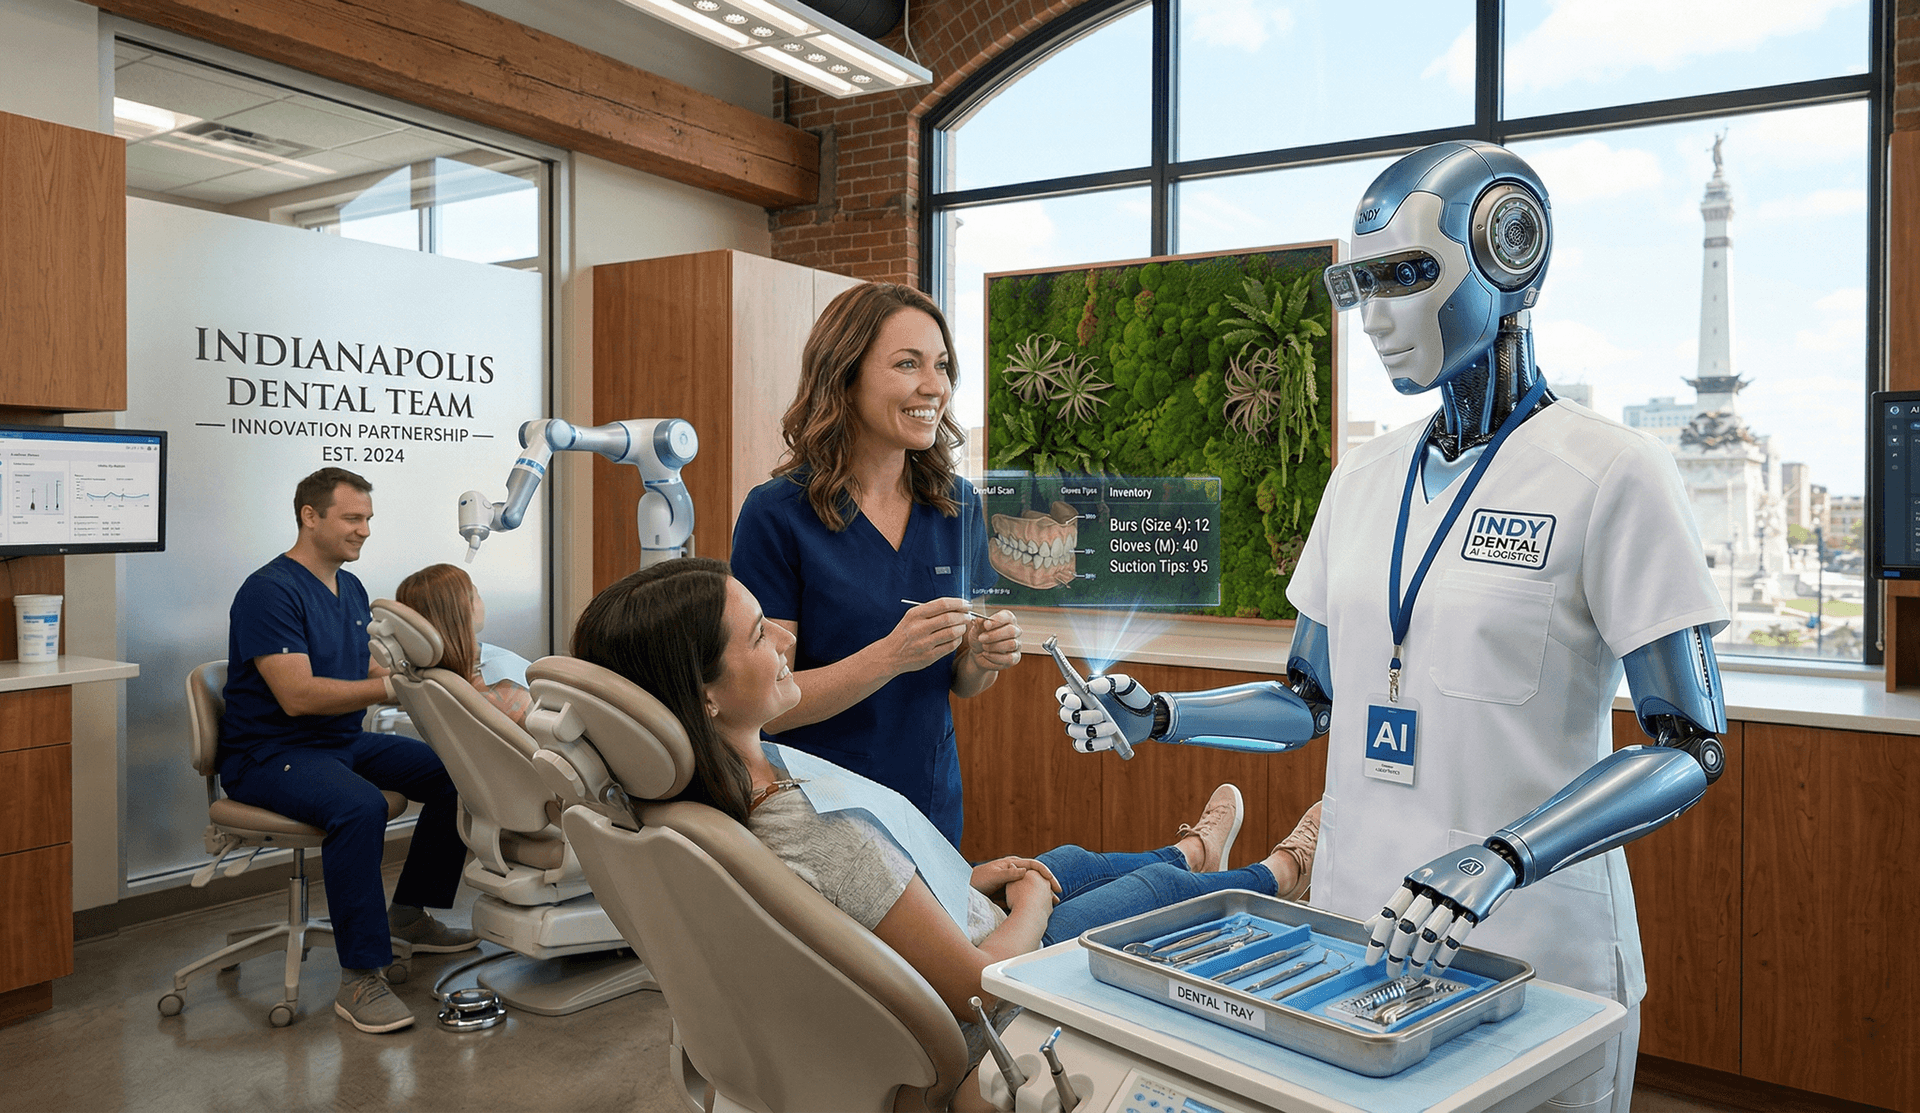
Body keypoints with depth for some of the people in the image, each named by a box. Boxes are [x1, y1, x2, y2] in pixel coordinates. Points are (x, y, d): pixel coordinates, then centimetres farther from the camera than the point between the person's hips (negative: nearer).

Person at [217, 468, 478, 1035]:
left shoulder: (351, 589, 12)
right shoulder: (270, 590, -17)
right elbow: (298, 696, -25)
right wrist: (391, 686, -25)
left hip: (345, 741, 9)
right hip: (270, 753, -9)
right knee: (360, 806, -36)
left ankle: (409, 912, 15)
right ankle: (360, 980, -27)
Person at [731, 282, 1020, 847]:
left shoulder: (958, 505, -2)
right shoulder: (776, 514, -16)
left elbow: (959, 684, 7)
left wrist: (984, 657, -15)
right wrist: (889, 656, -29)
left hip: (933, 800, 5)